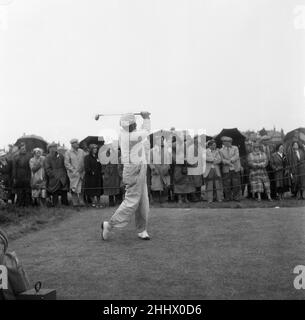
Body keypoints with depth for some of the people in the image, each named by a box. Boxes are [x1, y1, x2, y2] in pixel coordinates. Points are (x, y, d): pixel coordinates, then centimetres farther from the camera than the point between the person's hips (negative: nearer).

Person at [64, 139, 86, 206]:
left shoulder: (81, 151, 11)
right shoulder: (68, 153, -1)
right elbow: (67, 163, -5)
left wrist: (83, 169, 0)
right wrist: (74, 170, -11)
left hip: (81, 173, 3)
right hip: (73, 173, -3)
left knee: (81, 188, 3)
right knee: (74, 188, -3)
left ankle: (81, 202, 10)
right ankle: (75, 202, 4)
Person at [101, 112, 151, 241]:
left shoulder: (123, 133, 2)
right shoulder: (133, 137, -20)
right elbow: (146, 130, 0)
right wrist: (146, 118, 16)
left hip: (139, 171, 9)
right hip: (135, 171, -9)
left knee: (143, 202, 11)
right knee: (132, 201, -5)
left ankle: (141, 230, 18)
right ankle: (109, 225, 2)